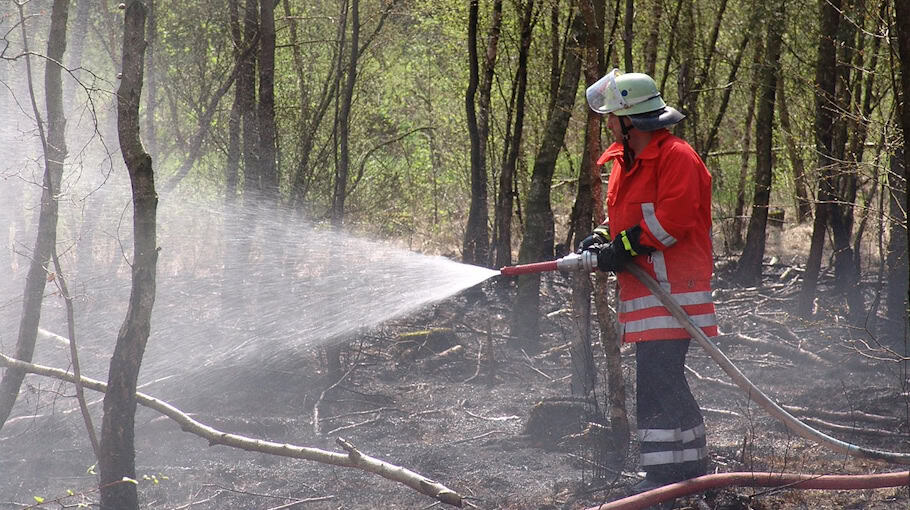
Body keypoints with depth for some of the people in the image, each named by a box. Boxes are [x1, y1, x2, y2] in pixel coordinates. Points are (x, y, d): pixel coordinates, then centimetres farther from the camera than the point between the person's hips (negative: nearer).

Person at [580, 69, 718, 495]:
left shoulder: (677, 157, -13)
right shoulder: (625, 161, 18)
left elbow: (671, 220, -22)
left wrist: (623, 249, -18)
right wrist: (603, 238, 6)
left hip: (672, 288, -10)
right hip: (646, 288, 10)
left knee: (658, 383, -13)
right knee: (662, 381, 13)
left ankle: (670, 472, -10)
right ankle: (690, 466, 21)